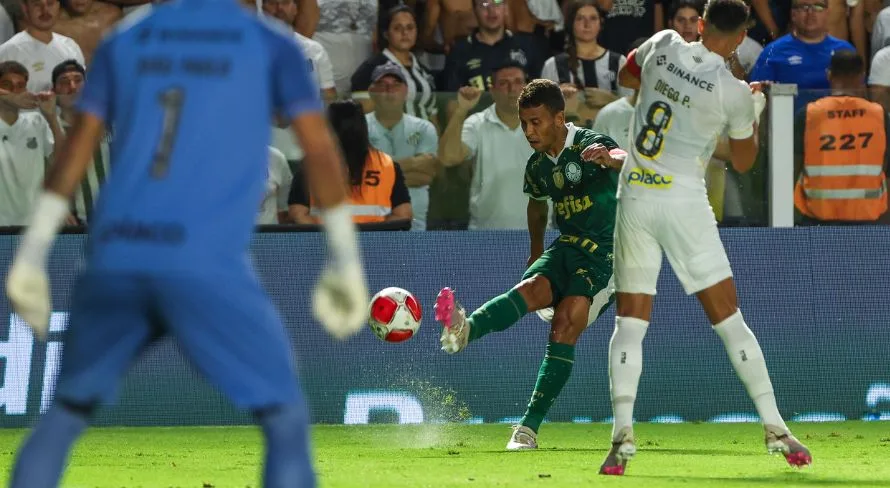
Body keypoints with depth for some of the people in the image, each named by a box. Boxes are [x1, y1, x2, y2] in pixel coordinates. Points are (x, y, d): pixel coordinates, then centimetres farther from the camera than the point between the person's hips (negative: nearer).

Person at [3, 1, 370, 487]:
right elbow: (320, 149, 3)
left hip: (115, 260, 3)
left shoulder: (122, 42, 17)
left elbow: (76, 147, 11)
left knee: (66, 414, 20)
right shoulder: (272, 46, 10)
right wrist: (345, 262, 8)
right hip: (207, 264, -3)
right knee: (286, 420, 6)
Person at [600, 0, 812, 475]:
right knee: (728, 319, 4)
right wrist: (755, 113, 23)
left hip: (634, 196, 3)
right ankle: (775, 429, 4)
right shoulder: (733, 93, -8)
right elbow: (743, 162, 9)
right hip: (683, 203, -3)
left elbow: (625, 76, 24)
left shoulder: (663, 45, 0)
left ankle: (622, 437, -11)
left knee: (630, 323, 4)